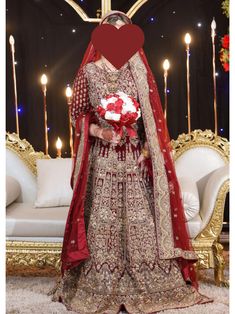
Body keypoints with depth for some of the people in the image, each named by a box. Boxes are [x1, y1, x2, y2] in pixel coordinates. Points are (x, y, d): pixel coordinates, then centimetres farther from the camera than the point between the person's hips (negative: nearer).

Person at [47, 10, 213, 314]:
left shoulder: (138, 70, 6)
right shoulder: (89, 71, 4)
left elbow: (152, 117, 6)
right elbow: (77, 114, 5)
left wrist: (147, 150, -6)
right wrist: (99, 131, -13)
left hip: (136, 158, 1)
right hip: (102, 159, -1)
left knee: (141, 222, 2)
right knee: (102, 223, 2)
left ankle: (146, 288, 17)